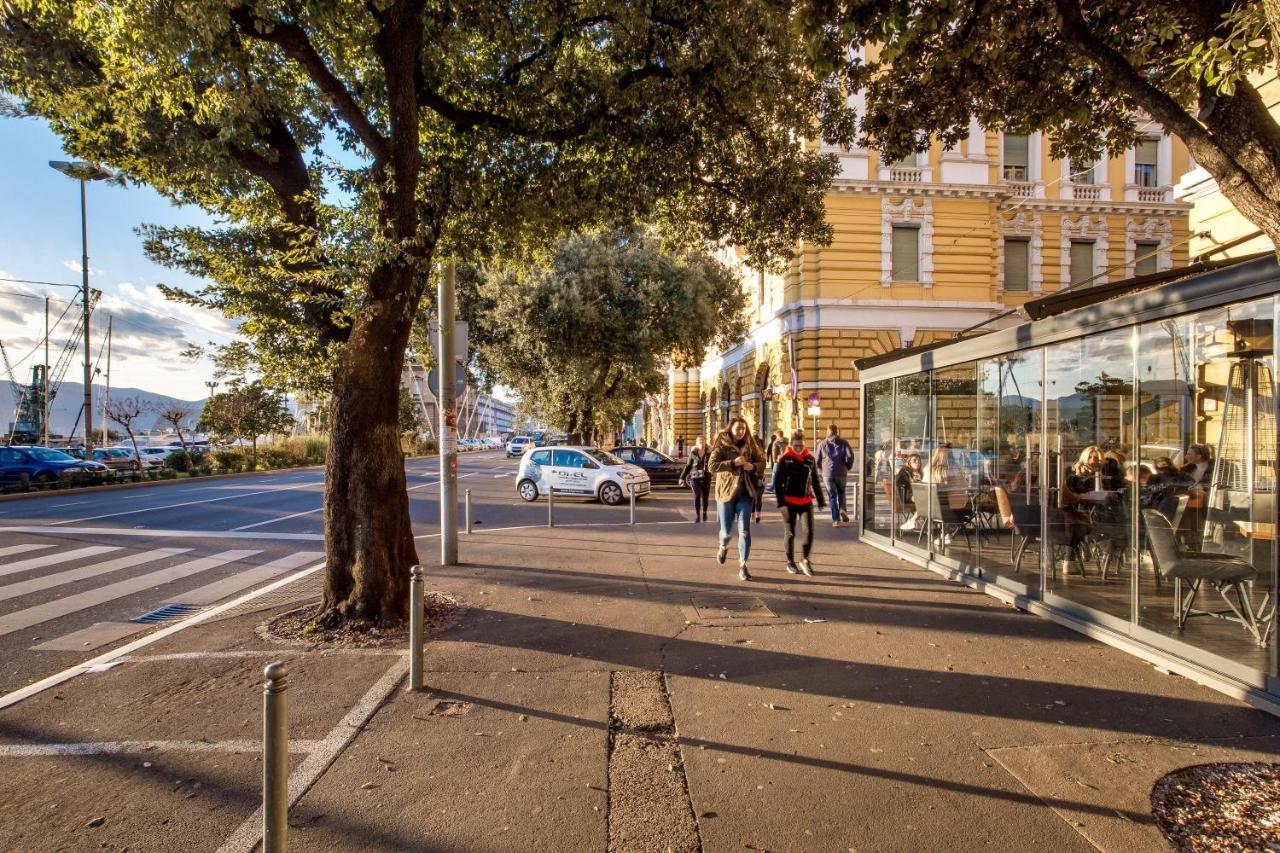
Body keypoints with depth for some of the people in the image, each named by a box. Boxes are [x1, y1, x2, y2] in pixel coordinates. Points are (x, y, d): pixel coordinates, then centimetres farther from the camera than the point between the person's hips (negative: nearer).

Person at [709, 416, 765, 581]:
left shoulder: (750, 445, 5)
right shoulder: (722, 445, -7)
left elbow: (762, 461, 14)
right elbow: (711, 466, -17)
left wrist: (753, 466, -8)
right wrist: (733, 463, -25)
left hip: (745, 493, 2)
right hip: (726, 492, -2)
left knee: (744, 530, -3)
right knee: (726, 530, 7)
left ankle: (742, 565, 6)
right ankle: (723, 547, 42)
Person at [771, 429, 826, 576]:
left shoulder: (810, 458, 3)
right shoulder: (784, 459, -7)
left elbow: (815, 482, 11)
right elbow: (777, 482, -7)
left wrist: (820, 501, 11)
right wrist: (781, 503, -12)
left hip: (806, 501, 3)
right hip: (789, 501, -2)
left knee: (809, 531, -5)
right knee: (790, 533, 7)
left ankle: (804, 560, 12)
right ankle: (790, 562, 22)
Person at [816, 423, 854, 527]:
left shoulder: (822, 444, 8)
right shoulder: (843, 443, 5)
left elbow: (817, 461, 7)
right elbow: (850, 456, -8)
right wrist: (848, 467, 8)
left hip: (828, 474, 0)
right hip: (841, 473, 0)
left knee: (832, 496, 6)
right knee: (841, 493, 20)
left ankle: (836, 520, 2)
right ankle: (842, 509, -6)